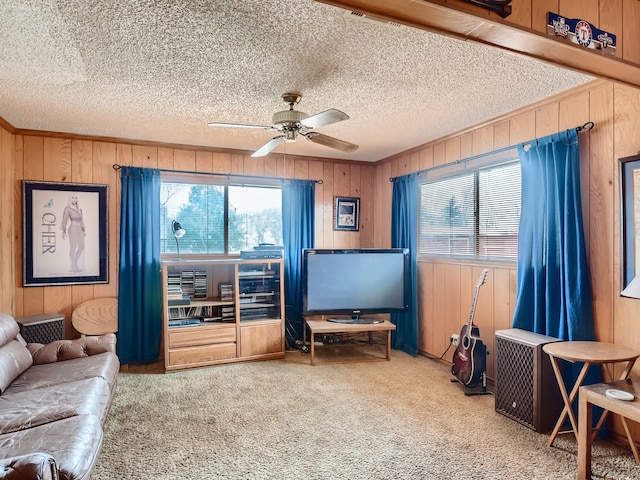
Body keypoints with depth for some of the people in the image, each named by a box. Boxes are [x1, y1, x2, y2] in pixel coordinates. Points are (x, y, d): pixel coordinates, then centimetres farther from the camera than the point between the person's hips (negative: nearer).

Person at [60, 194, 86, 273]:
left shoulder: (80, 209, 15)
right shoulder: (67, 208, -4)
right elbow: (65, 220, -9)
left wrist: (83, 230, 20)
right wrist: (64, 231, -15)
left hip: (79, 230, 7)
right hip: (73, 229, -7)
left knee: (81, 247, 9)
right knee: (73, 248, -4)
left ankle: (76, 263, 24)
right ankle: (74, 266, 6)